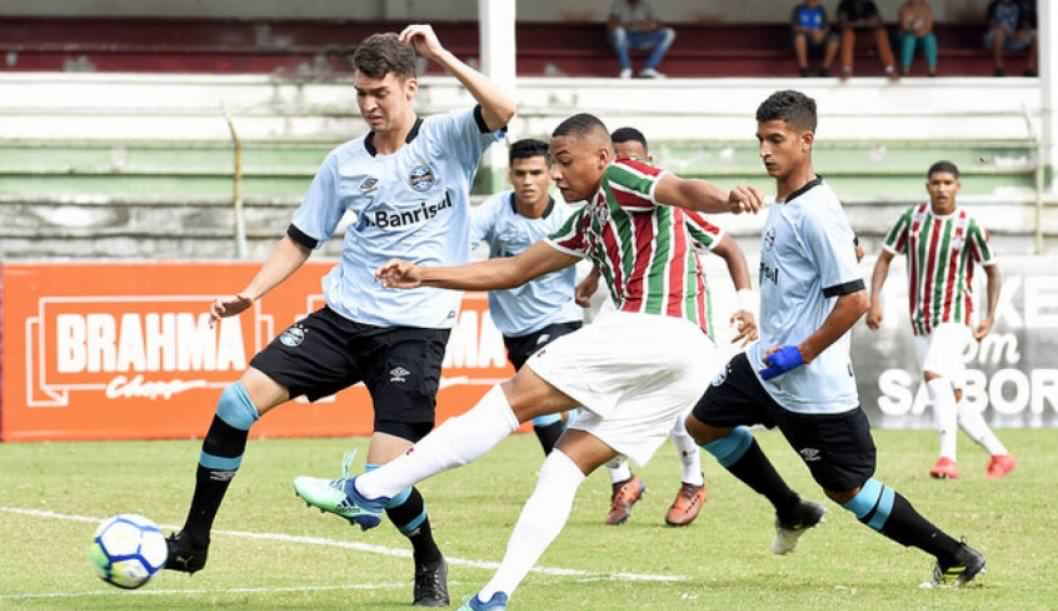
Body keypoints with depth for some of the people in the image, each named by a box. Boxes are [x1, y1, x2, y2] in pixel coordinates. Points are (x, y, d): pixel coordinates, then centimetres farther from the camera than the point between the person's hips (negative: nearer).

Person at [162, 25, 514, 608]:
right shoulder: (343, 164, 7)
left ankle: (429, 563, 15)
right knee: (238, 401, -10)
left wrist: (442, 55, -23)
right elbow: (300, 242, 15)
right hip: (343, 318, 5)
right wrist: (250, 293, 2)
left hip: (415, 330, -4)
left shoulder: (447, 140, -3)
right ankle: (192, 543, 1)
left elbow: (502, 111, -23)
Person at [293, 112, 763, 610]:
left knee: (512, 400, -6)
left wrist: (727, 199, -39)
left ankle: (366, 492, -6)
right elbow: (512, 271, 34)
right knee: (566, 465, 8)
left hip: (652, 327, -9)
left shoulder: (621, 180, 4)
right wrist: (423, 276, 31)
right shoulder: (589, 224, 30)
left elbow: (685, 191, -16)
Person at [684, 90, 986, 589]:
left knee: (847, 489, -2)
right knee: (703, 424, 16)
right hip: (767, 362, 9)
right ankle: (791, 510, 28)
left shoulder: (817, 213, -21)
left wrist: (800, 354, -20)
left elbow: (853, 301, -24)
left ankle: (955, 557, 8)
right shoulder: (781, 204, 8)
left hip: (813, 383, -9)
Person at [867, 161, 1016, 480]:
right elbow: (885, 258, 6)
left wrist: (990, 317, -4)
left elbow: (993, 271, 4)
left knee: (934, 375, -29)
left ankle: (948, 458, -34)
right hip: (921, 321, 5)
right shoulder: (912, 218, 0)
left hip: (955, 316, -4)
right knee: (953, 400, 6)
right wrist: (874, 301, -7)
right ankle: (1000, 455, 20)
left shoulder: (969, 226, -7)